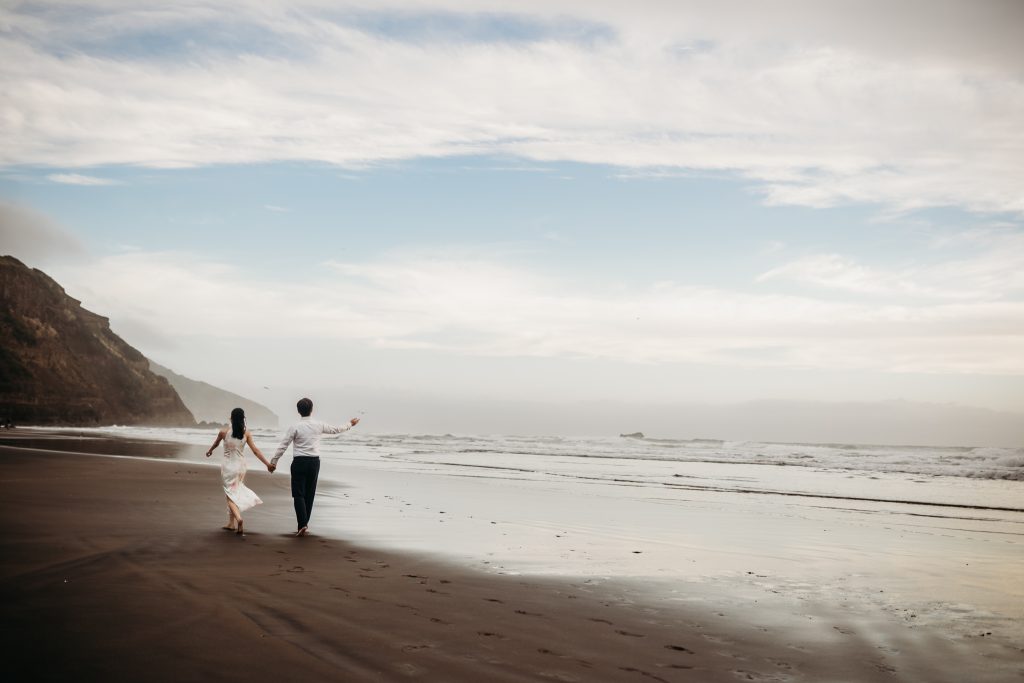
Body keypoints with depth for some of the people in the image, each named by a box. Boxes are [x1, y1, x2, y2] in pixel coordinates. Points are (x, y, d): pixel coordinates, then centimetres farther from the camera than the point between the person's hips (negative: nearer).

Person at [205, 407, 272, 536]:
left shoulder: (224, 431, -9)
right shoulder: (246, 433, -5)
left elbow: (215, 443, 11)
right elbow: (255, 450, -8)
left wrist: (210, 451, 33)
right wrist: (267, 464, -4)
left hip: (227, 466, -3)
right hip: (241, 465, 3)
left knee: (231, 494, -1)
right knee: (236, 492, 18)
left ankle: (238, 518, -27)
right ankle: (231, 523, 25)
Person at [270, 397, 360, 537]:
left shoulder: (295, 427, -7)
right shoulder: (319, 425, 2)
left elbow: (283, 446, -7)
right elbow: (336, 430, 17)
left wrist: (273, 462, 2)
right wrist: (350, 424, 34)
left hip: (299, 462, -3)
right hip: (314, 462, 3)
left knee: (299, 494, -1)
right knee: (310, 494, 12)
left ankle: (302, 524, -16)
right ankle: (304, 525, 19)